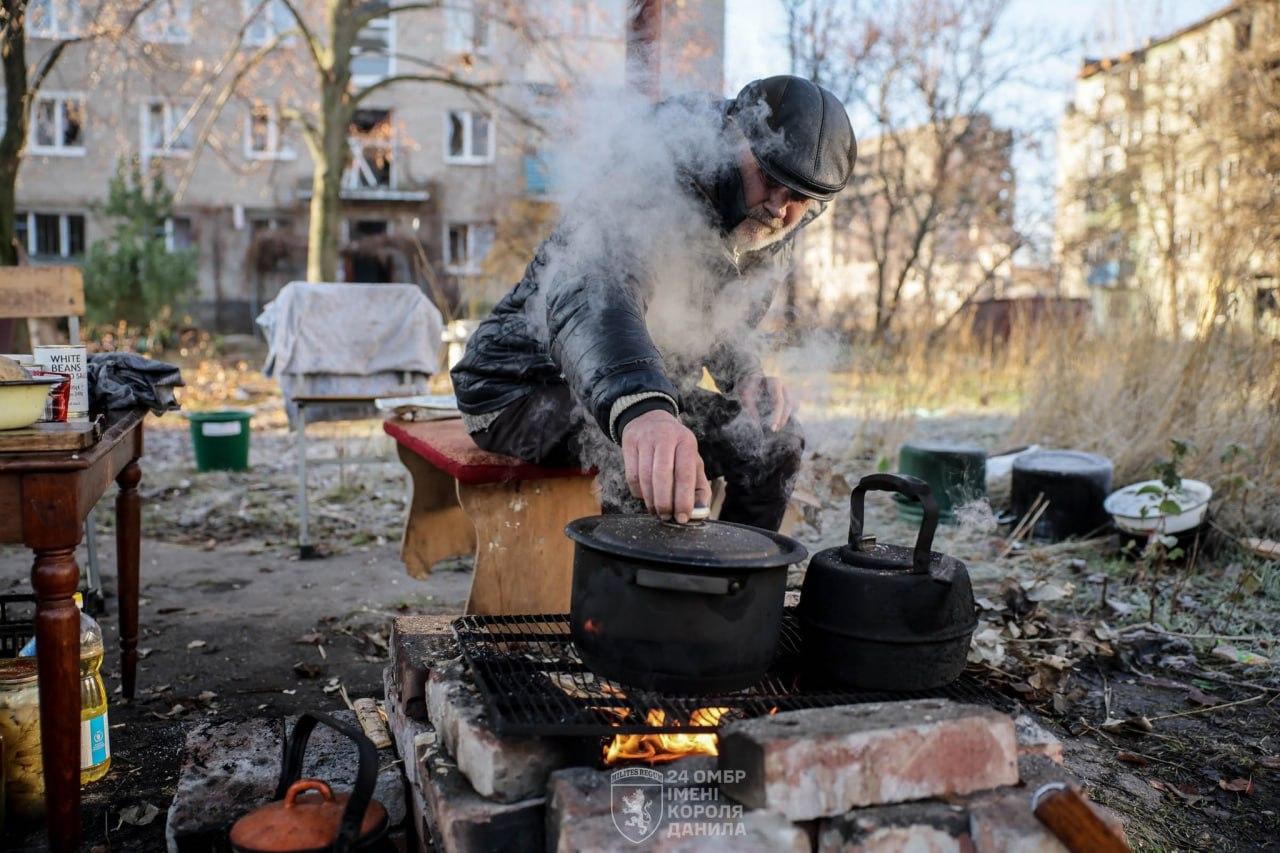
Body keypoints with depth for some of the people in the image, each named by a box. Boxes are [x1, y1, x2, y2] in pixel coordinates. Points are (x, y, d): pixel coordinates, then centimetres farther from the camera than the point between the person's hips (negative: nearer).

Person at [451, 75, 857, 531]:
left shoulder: (771, 236, -2)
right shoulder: (660, 188, -29)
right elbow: (589, 294, -50)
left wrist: (745, 375, -9)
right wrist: (639, 408, -70)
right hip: (523, 387, -8)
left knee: (775, 440, 4)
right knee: (651, 458, -34)